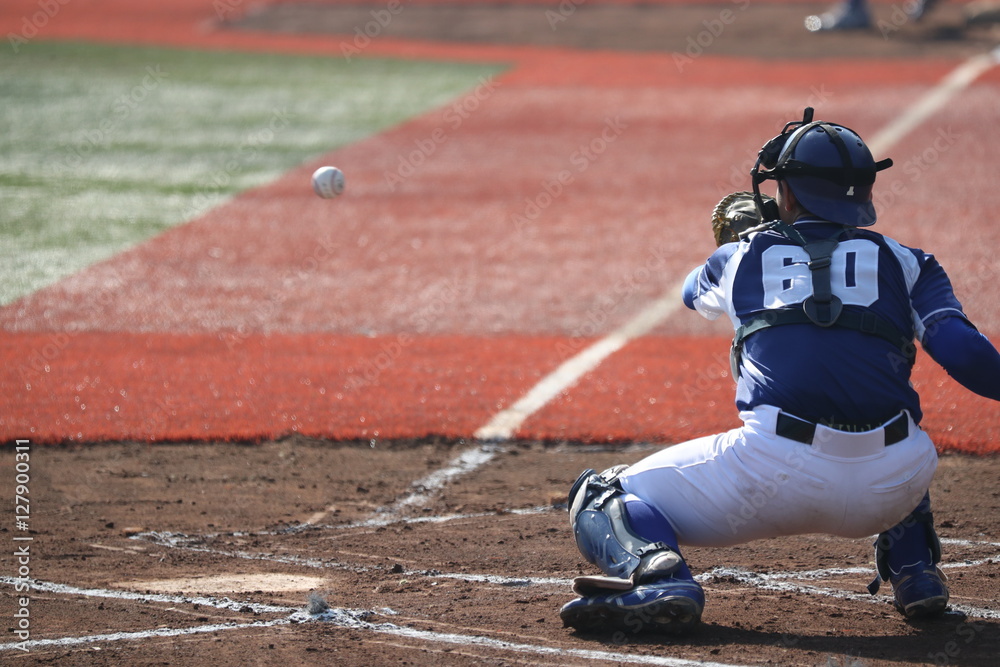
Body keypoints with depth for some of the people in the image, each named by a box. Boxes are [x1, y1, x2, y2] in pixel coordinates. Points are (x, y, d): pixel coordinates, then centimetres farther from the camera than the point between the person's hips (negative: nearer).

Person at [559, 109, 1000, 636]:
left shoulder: (739, 259, 19)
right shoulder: (903, 263, 17)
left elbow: (696, 291, 44)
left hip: (777, 473, -3)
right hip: (888, 490, 3)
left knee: (600, 501, 14)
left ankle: (657, 575, -17)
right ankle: (915, 567, 22)